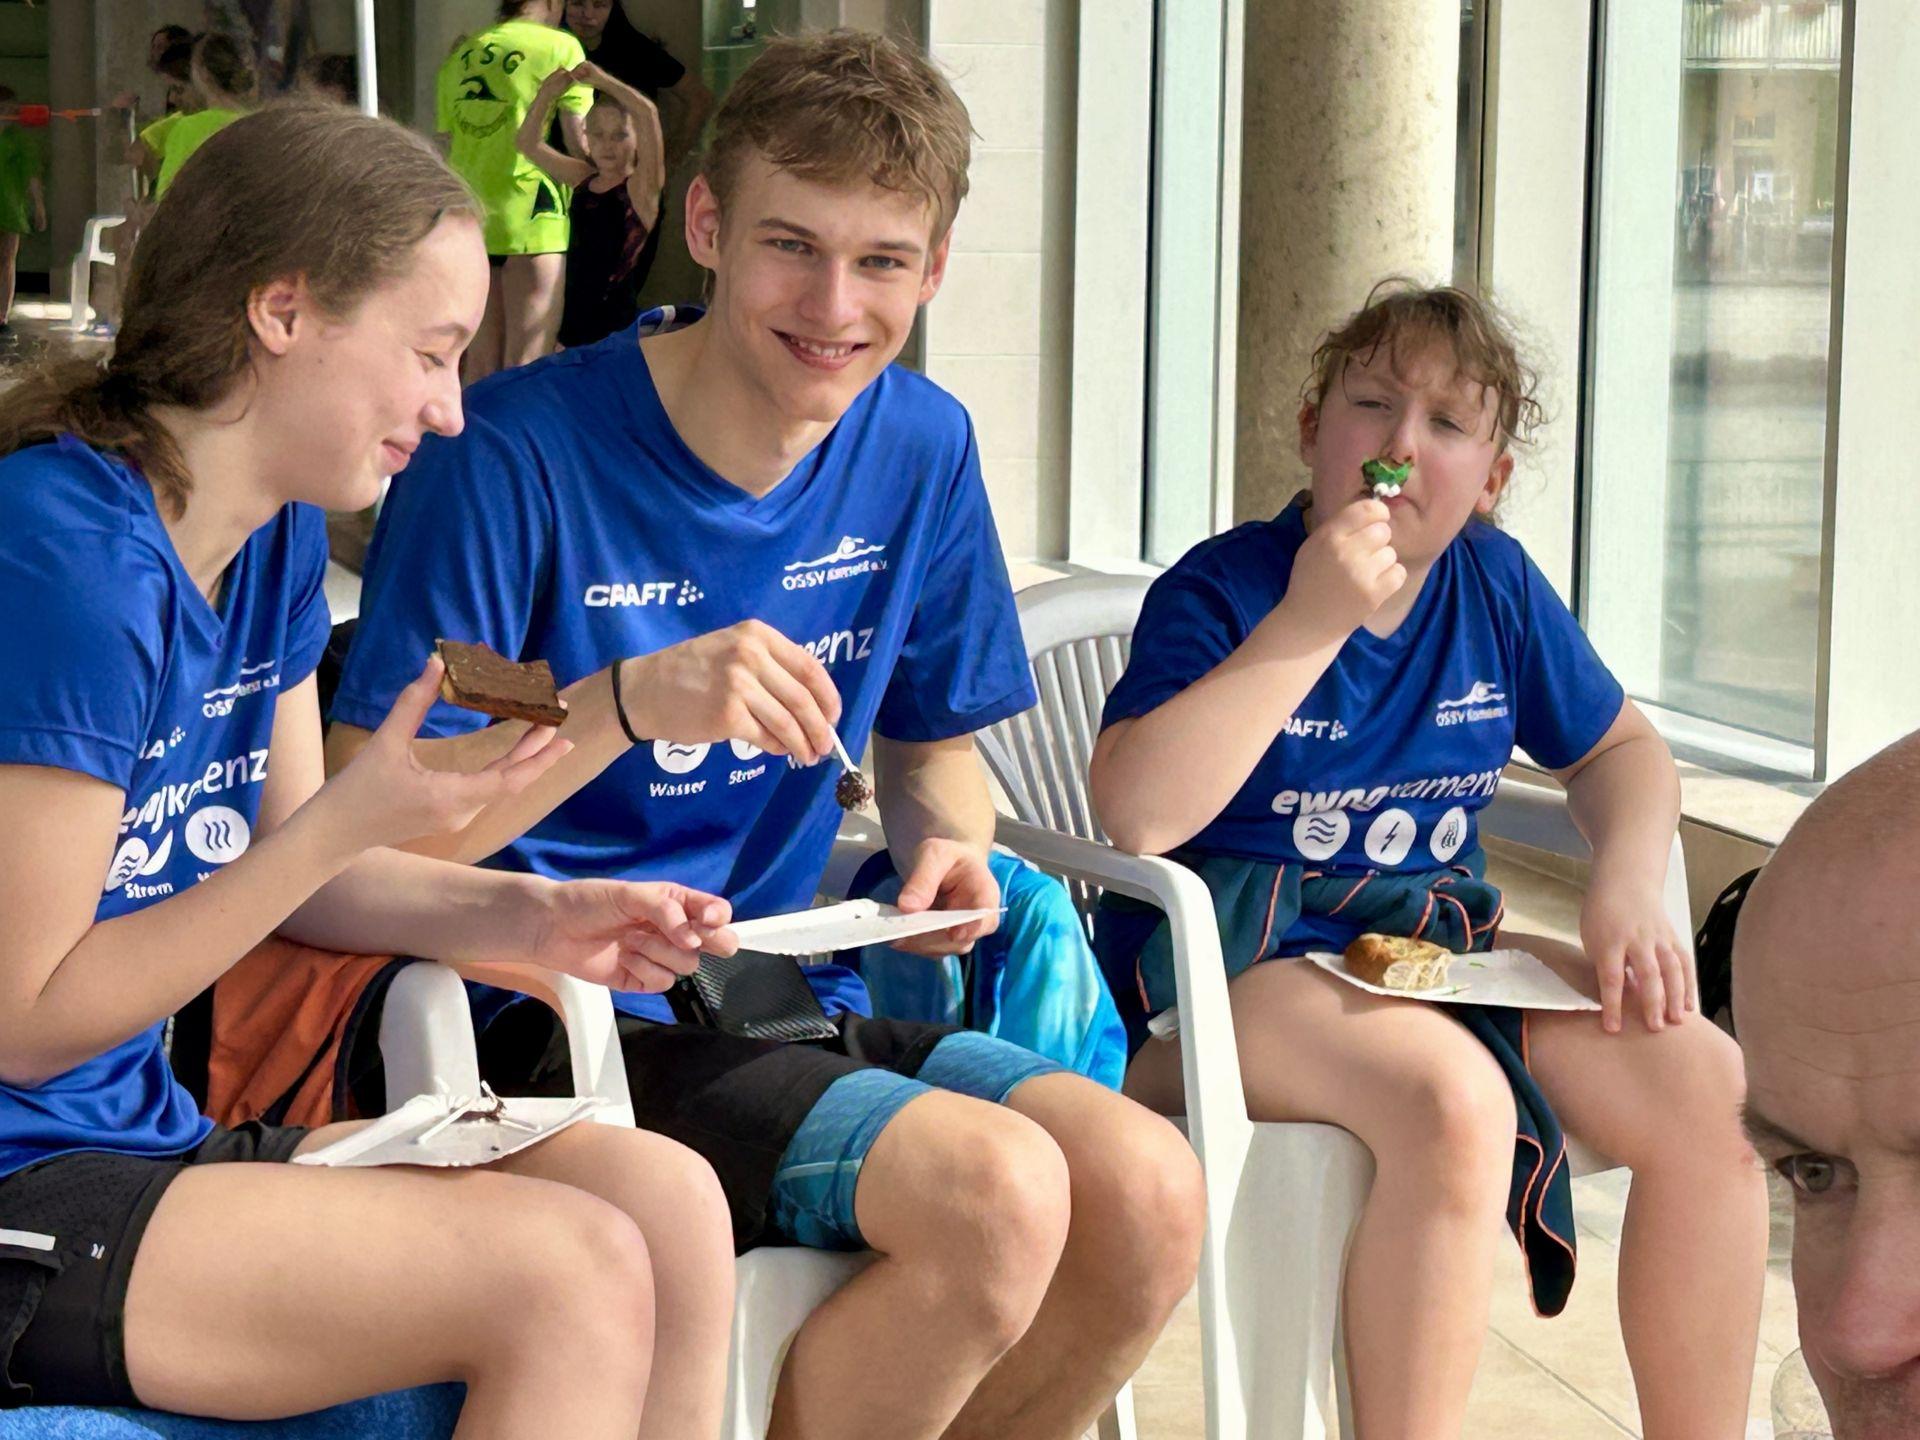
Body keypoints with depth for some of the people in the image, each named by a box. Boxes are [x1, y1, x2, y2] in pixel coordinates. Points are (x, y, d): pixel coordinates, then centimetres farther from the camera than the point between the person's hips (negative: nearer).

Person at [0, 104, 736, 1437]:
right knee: (569, 1277, -20)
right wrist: (351, 820, -20)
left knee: (669, 1205, -5)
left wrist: (526, 914, -2)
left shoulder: (277, 532, 7)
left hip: (143, 1137, 9)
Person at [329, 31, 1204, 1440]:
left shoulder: (920, 448, 4)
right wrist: (628, 703, -30)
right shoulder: (516, 455, -16)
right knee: (1000, 1190, -27)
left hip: (788, 996, 7)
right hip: (557, 1018, -6)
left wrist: (948, 839, -4)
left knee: (1150, 1194, -16)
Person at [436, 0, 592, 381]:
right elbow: (579, 141, -6)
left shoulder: (461, 54, 14)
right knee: (527, 363, -6)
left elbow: (449, 135, 16)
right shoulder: (560, 46, -2)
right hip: (529, 210, -6)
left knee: (481, 357, 10)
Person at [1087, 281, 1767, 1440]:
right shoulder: (1219, 591, -10)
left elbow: (1621, 748, 22)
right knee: (1452, 1098, -36)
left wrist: (1629, 894, 0)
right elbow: (1138, 816, -25)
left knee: (1708, 1084, -14)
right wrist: (1309, 622, -25)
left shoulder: (1496, 585, 8)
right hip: (1232, 955, -6)